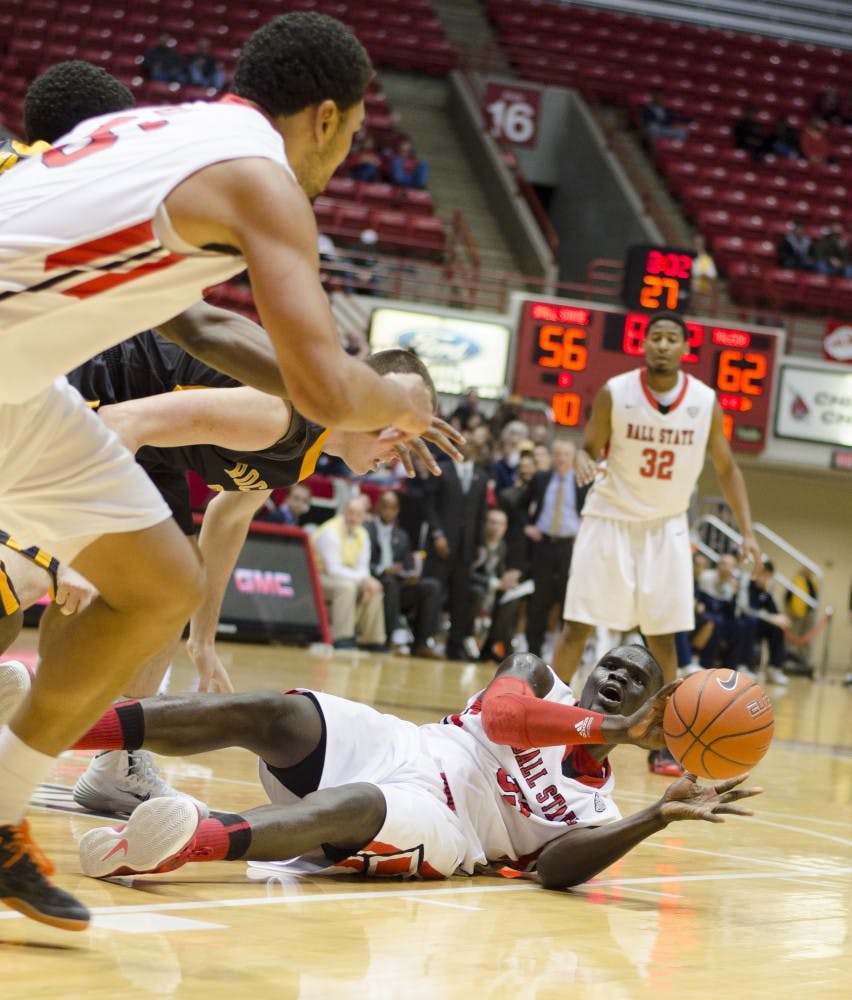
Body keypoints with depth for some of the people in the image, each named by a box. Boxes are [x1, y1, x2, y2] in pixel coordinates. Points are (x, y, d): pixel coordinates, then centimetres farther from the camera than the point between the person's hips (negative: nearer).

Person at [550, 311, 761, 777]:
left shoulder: (705, 403, -7)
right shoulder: (614, 393, -12)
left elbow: (725, 468, 5)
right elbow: (589, 447, 0)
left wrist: (746, 530, -2)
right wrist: (582, 462, -25)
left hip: (666, 527, 2)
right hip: (610, 519, -2)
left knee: (662, 636, 1)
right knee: (576, 627, -5)